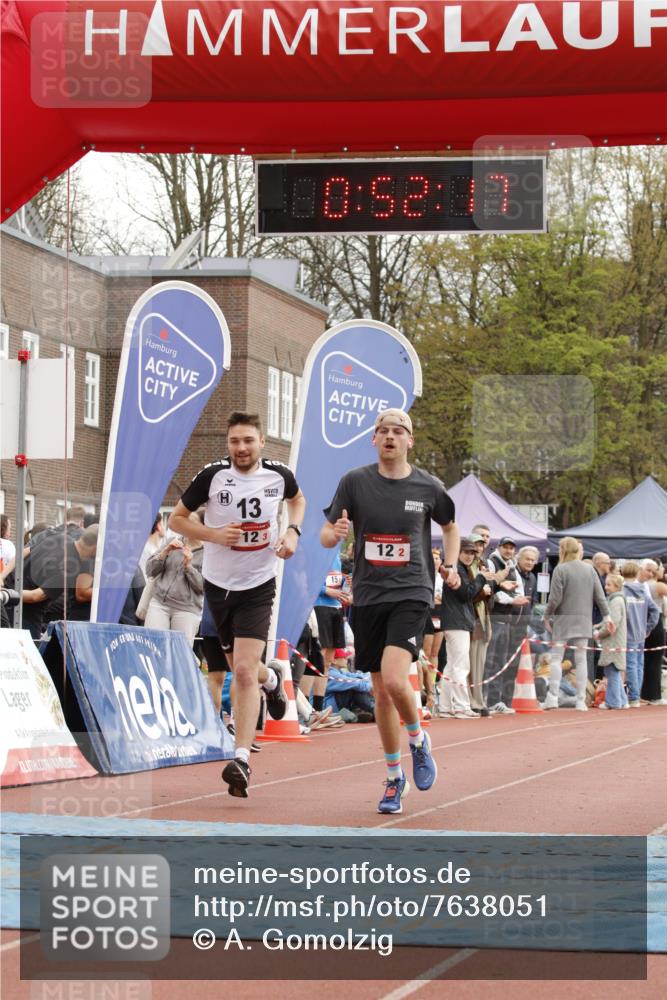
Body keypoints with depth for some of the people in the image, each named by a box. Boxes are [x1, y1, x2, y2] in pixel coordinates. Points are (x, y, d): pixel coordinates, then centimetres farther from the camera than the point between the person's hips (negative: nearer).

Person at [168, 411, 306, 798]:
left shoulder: (278, 475, -5)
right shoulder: (213, 475, -10)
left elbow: (298, 498, 20)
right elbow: (177, 518, 0)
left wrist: (293, 532, 1)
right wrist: (213, 534, -17)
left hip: (258, 586, -2)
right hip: (219, 584, 2)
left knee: (245, 671, -16)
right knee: (243, 670, 15)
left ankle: (242, 760, -16)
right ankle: (272, 679, 52)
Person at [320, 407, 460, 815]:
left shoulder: (429, 486, 2)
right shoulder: (355, 482, 2)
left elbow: (450, 525, 22)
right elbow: (326, 535, 4)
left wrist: (451, 565, 7)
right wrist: (335, 533, -19)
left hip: (411, 593, -2)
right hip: (368, 595, 2)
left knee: (394, 679, -22)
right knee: (382, 693, 8)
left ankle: (418, 741, 8)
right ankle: (395, 779, 23)